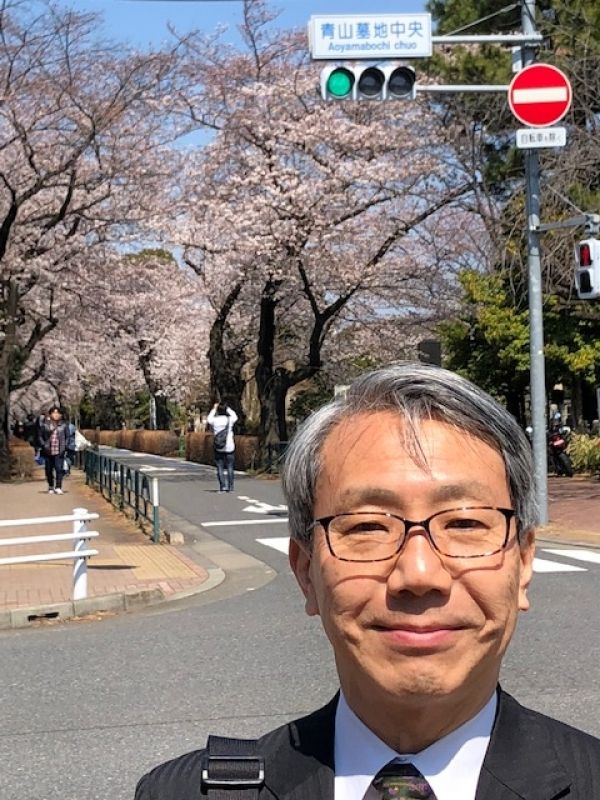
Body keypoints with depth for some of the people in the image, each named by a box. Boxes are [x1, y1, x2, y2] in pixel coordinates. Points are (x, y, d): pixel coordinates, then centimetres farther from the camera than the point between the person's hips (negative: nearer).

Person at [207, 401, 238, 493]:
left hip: (218, 449, 0)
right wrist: (228, 408, 23)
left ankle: (223, 486, -4)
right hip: (229, 448, 0)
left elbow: (208, 419, 20)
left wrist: (214, 409, 24)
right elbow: (235, 416, 18)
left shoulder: (214, 420, -5)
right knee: (230, 467, 7)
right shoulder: (229, 420, -6)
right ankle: (230, 486, 4)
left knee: (220, 467, 5)